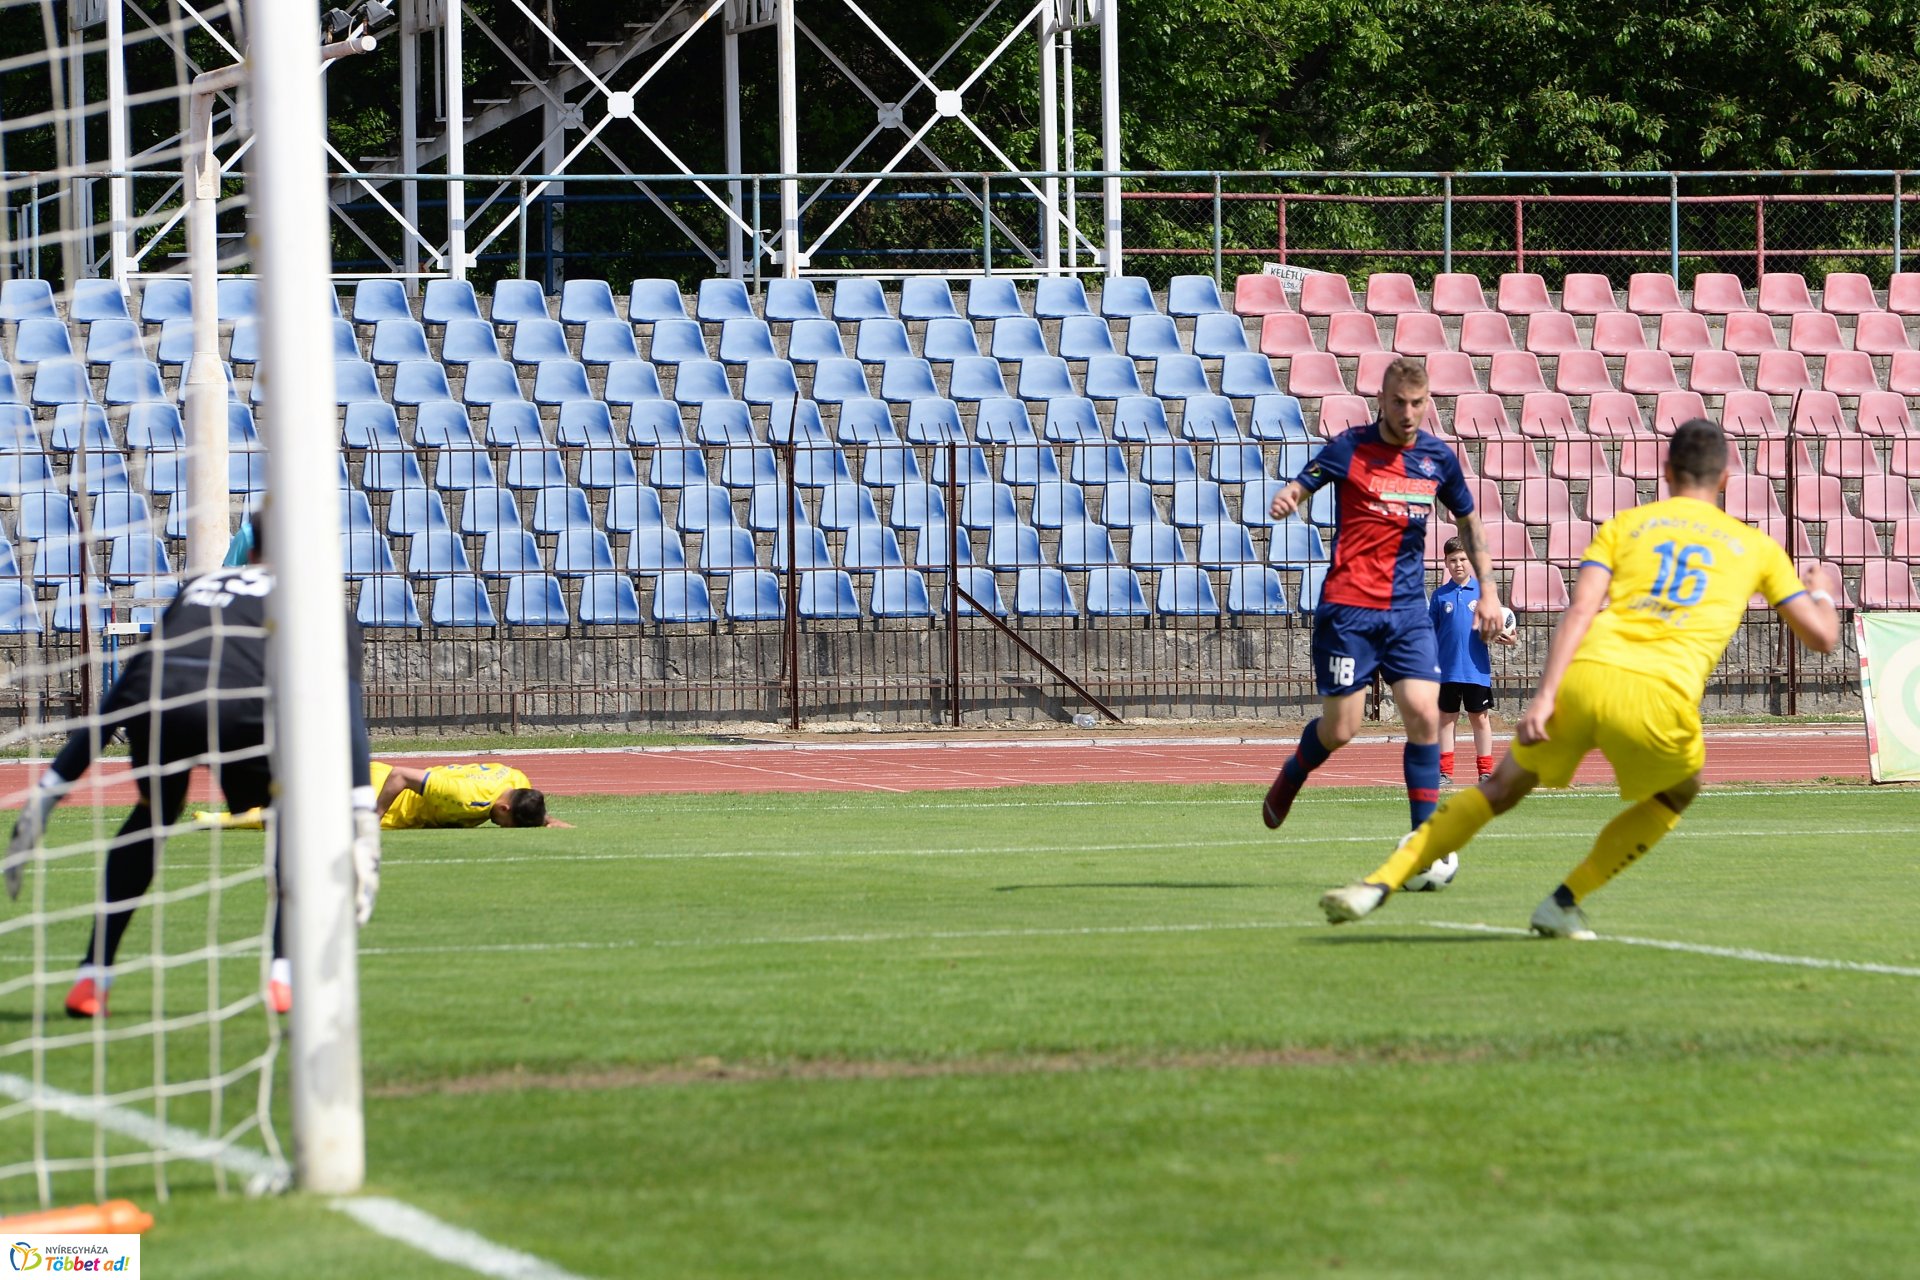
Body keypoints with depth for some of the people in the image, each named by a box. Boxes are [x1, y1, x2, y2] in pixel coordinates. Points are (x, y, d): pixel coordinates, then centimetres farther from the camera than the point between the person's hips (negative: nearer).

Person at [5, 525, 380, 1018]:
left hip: (155, 699, 3)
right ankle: (283, 976, 12)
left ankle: (92, 977, 26)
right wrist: (363, 813, 2)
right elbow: (346, 705, 11)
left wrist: (51, 788, 37)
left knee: (152, 817, 33)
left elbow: (116, 700, 37)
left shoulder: (199, 586, 39)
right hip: (241, 701, -3)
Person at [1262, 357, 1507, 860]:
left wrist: (1488, 589, 14)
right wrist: (1284, 501, -33)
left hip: (1408, 610, 3)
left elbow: (1468, 521, 20)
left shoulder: (1438, 457, 6)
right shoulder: (1350, 449, -6)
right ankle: (1291, 776, 33)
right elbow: (1299, 486, -8)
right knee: (1339, 728, -1)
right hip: (1348, 608, -3)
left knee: (1424, 715, -12)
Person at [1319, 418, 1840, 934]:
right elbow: (1822, 637, 25)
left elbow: (1580, 610, 5)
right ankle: (1564, 903, 21)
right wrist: (1824, 602, 49)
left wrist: (1544, 695, -4)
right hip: (1659, 698, -2)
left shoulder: (1625, 525, 22)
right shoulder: (1756, 547, 22)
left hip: (1583, 677, 2)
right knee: (1677, 793, 31)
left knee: (1503, 786, 23)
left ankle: (1380, 884, 11)